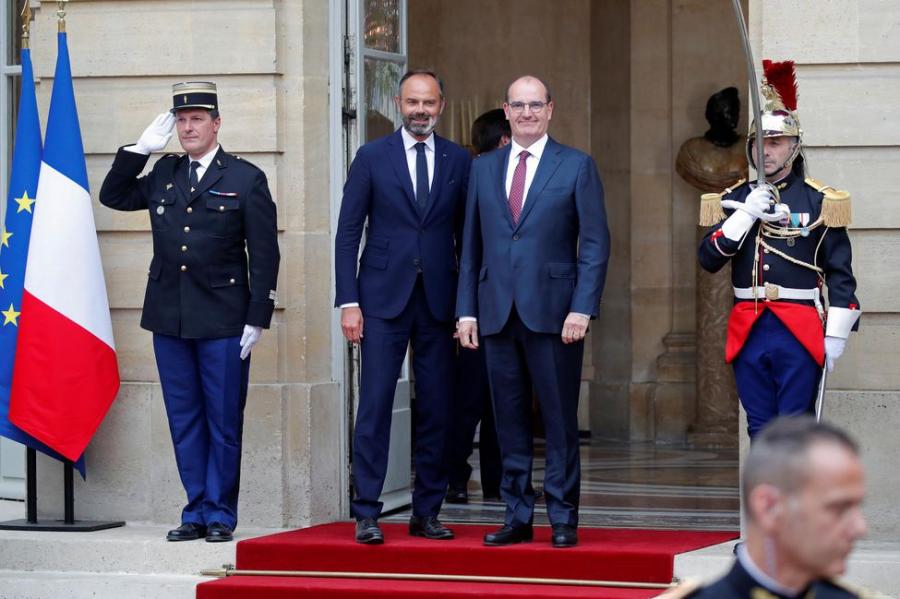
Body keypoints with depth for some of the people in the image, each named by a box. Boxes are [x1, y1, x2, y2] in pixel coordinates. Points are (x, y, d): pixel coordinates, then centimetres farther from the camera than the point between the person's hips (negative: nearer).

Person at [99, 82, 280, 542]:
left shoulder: (247, 179, -1)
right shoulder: (162, 174, 12)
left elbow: (264, 254, -3)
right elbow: (112, 196, 16)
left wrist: (257, 318, -9)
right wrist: (140, 149, 5)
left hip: (223, 320, -4)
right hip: (169, 318, 4)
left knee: (223, 421, 1)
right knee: (184, 420, 8)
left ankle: (220, 515, 8)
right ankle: (196, 511, 14)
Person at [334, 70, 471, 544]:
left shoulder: (459, 161, 8)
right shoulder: (372, 158, 3)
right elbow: (348, 233, 2)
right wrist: (348, 301, -5)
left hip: (438, 301, 2)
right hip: (384, 300, -2)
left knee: (436, 409, 4)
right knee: (375, 405, -7)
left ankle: (427, 513, 12)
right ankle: (366, 514, -4)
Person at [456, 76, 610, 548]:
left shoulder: (577, 166, 2)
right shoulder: (484, 168, 13)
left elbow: (595, 244, -1)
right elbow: (472, 246, 15)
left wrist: (581, 309, -11)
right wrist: (466, 310, 7)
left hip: (553, 312, -3)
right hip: (498, 312, 3)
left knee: (560, 420, -1)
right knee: (510, 420, 6)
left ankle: (563, 518, 6)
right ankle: (517, 516, 13)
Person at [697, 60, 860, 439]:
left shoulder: (819, 201, 0)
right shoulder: (733, 201, 11)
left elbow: (840, 273, -1)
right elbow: (709, 259, 0)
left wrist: (837, 333, -6)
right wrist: (745, 215, -10)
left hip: (799, 332, -4)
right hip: (748, 332, 4)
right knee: (760, 430, 7)